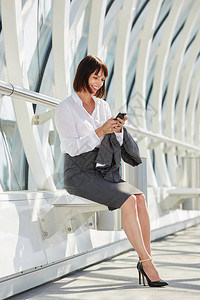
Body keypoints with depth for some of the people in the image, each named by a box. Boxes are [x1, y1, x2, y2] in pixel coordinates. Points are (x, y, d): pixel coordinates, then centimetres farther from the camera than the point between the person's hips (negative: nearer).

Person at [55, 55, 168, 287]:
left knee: (140, 198, -21)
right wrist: (100, 131, -23)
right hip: (78, 174, -6)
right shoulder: (65, 108, -5)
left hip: (101, 172, 6)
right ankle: (146, 262, -20)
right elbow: (72, 147, -14)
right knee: (128, 201, -26)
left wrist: (118, 130, -9)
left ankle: (145, 260, -19)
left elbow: (115, 144, 12)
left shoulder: (102, 105, 13)